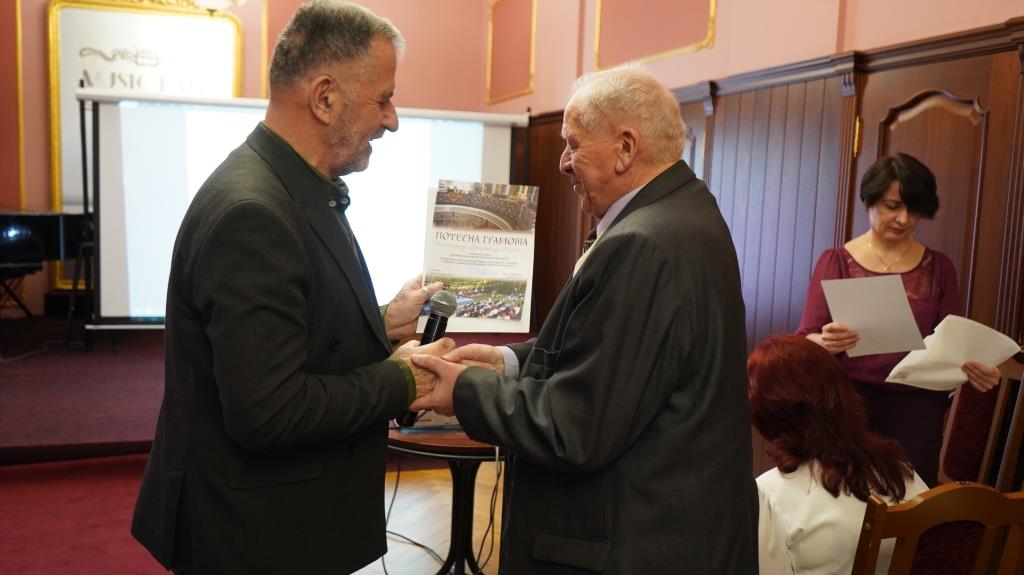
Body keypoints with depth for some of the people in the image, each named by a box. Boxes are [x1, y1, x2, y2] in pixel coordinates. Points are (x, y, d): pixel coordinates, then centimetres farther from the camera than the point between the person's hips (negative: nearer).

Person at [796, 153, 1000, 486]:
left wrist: (975, 370, -13)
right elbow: (804, 339, -5)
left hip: (917, 411, 2)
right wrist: (825, 343, -27)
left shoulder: (939, 268, 8)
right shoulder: (836, 262, 0)